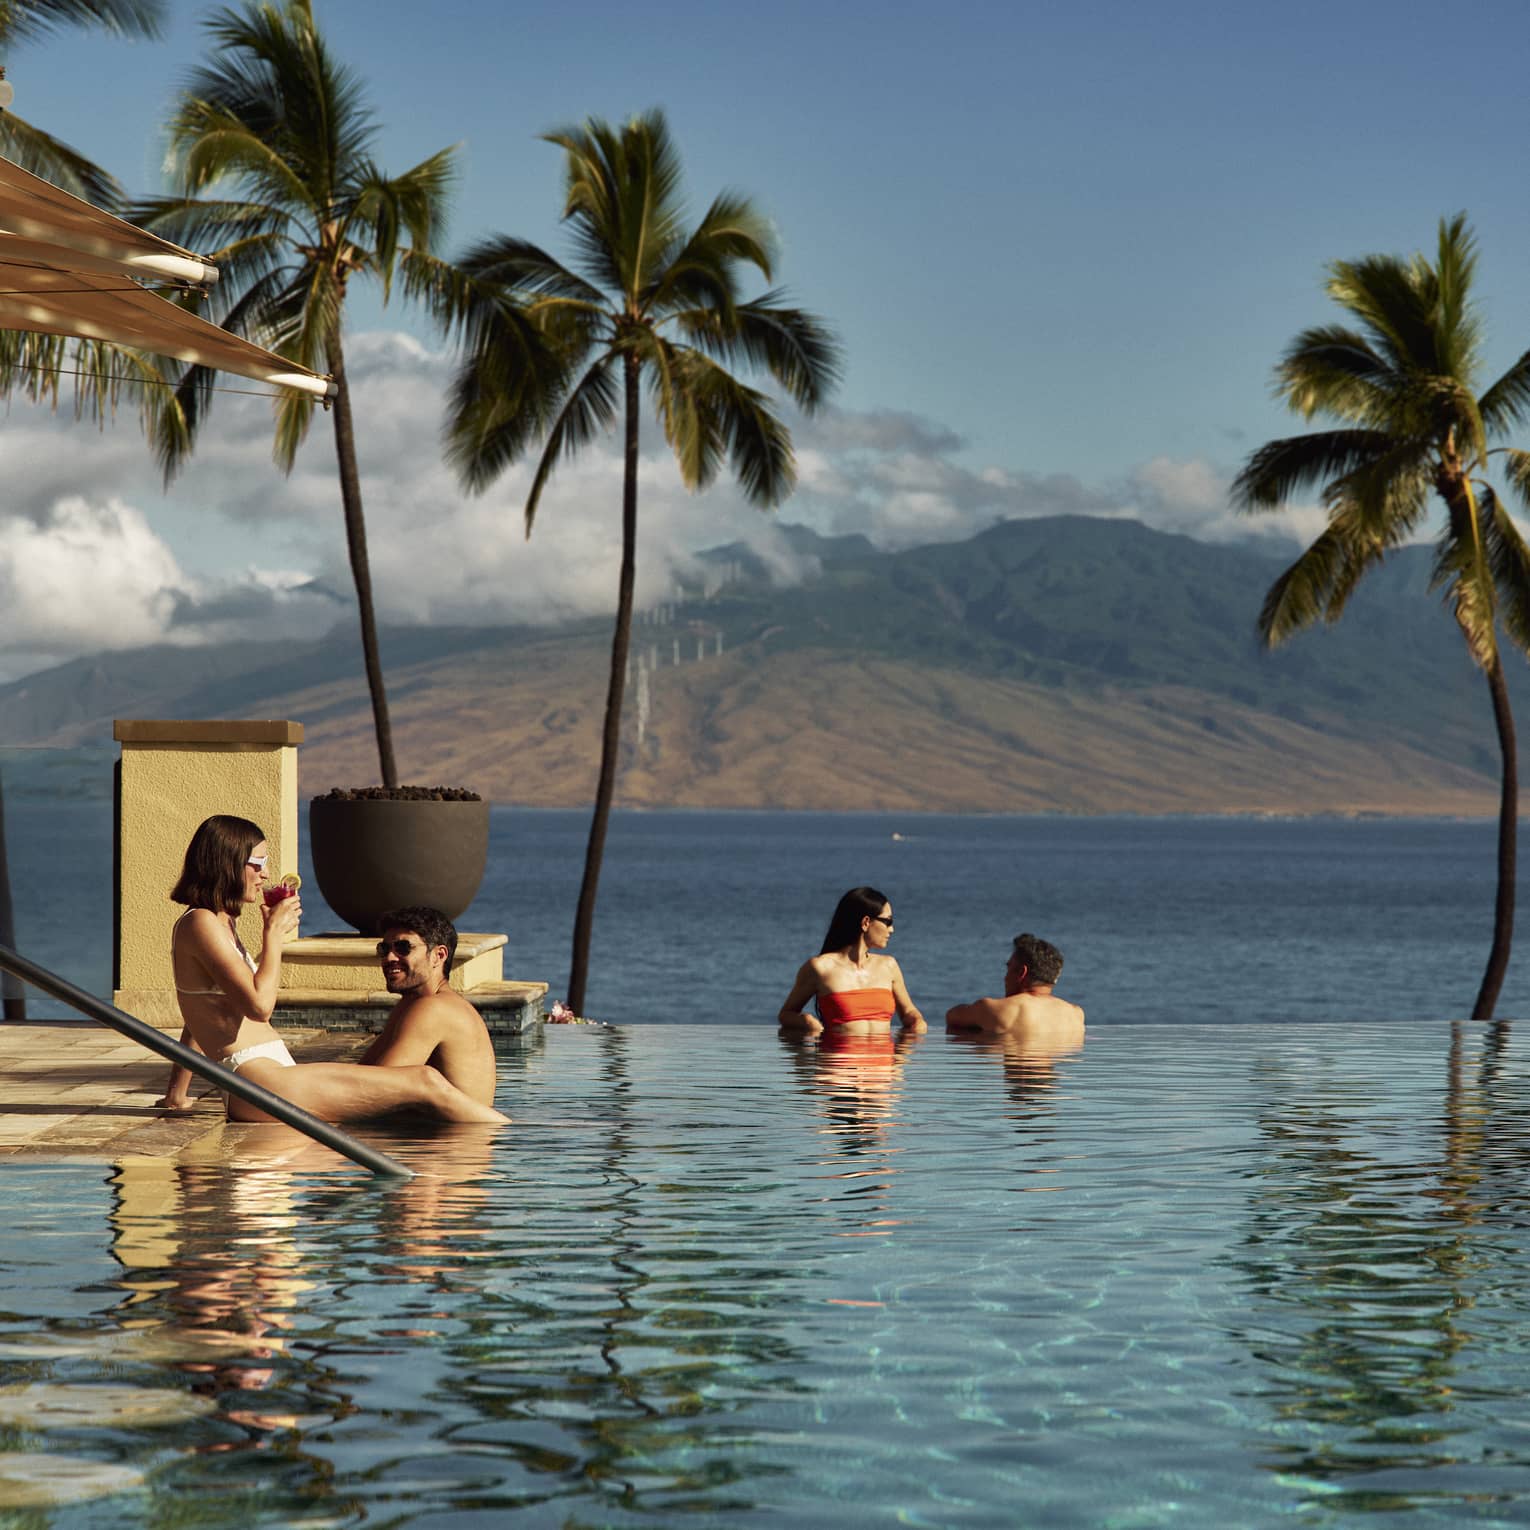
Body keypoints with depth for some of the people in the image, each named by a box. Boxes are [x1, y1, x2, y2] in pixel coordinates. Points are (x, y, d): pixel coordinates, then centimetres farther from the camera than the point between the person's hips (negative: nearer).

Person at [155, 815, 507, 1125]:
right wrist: (273, 933, -8)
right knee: (426, 1084, -11)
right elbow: (259, 1005, -19)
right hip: (266, 1085, -10)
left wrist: (176, 1093, 32)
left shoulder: (220, 923, 23)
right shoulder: (200, 924, -10)